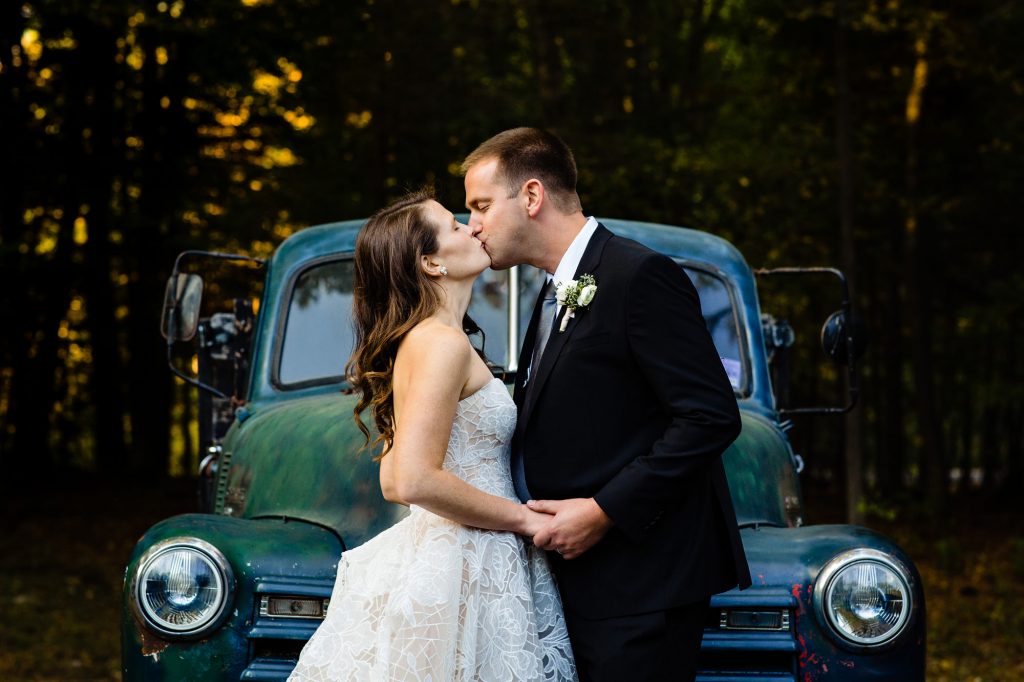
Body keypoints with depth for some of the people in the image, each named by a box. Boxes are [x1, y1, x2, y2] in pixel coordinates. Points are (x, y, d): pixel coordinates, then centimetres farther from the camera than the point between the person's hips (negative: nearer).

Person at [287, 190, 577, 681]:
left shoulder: (414, 342, 14)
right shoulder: (443, 343, -15)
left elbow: (393, 483, 16)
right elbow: (414, 482, -24)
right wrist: (525, 519, -14)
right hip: (460, 573, -9)